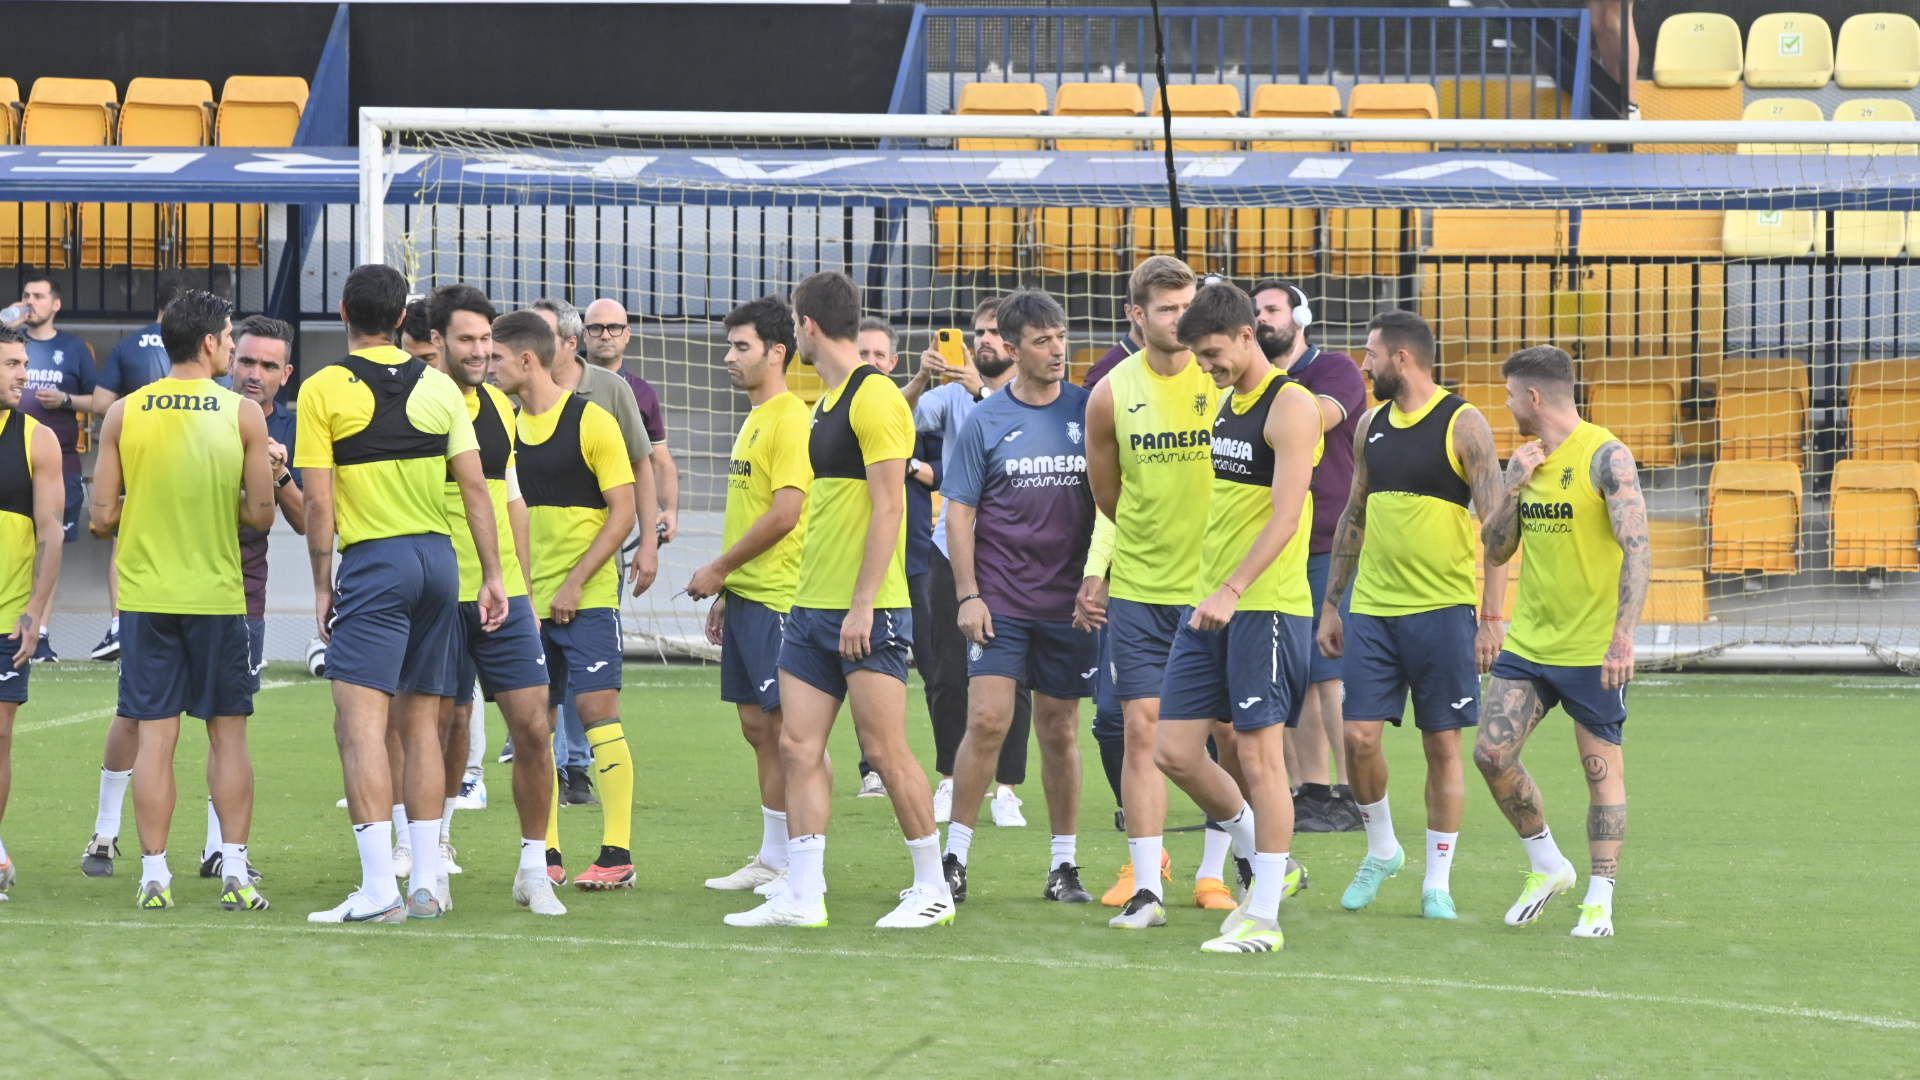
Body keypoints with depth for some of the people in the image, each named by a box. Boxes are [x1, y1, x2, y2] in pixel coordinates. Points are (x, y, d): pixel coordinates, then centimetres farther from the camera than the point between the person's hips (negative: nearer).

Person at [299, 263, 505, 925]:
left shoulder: (323, 390, -5)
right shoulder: (439, 387, 7)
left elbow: (318, 503, -8)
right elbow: (474, 486, 6)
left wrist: (323, 586, 0)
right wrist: (493, 574, 11)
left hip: (374, 562, -5)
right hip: (439, 559, 5)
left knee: (361, 721, -9)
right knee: (421, 722, 13)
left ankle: (379, 888, -20)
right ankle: (427, 883, 12)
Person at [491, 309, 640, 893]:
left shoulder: (591, 421, -7)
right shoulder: (507, 426, 10)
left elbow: (622, 512, -8)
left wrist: (574, 583, -14)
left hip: (585, 597, -6)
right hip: (528, 601, 6)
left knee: (597, 710, -9)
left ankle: (616, 852, -6)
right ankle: (545, 853, 9)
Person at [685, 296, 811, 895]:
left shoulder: (790, 418, -13)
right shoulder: (754, 420, 18)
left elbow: (785, 514, -19)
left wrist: (718, 570, -12)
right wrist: (725, 592, 20)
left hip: (777, 598, -10)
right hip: (746, 595, 10)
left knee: (788, 728, -6)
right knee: (756, 726, 10)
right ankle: (770, 859, 14)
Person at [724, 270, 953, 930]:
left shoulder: (874, 398, -12)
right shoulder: (826, 399, 16)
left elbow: (888, 507, -17)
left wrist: (863, 604, -20)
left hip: (867, 612, -9)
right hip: (813, 605, 9)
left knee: (885, 751, -5)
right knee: (798, 747, 3)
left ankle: (933, 889, 5)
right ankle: (802, 895, 5)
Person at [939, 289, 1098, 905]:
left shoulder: (1089, 412, 5)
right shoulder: (986, 421, 0)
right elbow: (959, 511, 2)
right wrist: (967, 594, -6)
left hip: (1069, 599, 2)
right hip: (1000, 599, -2)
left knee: (1060, 730, 7)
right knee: (987, 720, -12)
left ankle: (1065, 864, 16)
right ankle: (955, 859, -4)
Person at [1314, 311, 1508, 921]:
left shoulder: (1463, 426, -7)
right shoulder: (1372, 426, 11)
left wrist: (1491, 618, -15)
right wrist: (1330, 605, 17)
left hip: (1443, 610, -5)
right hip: (1372, 608, 5)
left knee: (1442, 745, 1)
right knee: (1359, 736, -3)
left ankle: (1437, 881, 8)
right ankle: (1381, 850, 19)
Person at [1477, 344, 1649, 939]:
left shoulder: (1605, 457, -13)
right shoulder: (1527, 459, 9)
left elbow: (1637, 549, -19)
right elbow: (1496, 550, 12)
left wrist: (1624, 638, -27)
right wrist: (1513, 488, -5)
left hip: (1593, 649, -7)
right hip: (1529, 642, 7)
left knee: (1602, 768, 0)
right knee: (1492, 752, -1)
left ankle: (1599, 899, 7)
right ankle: (1548, 866, 17)